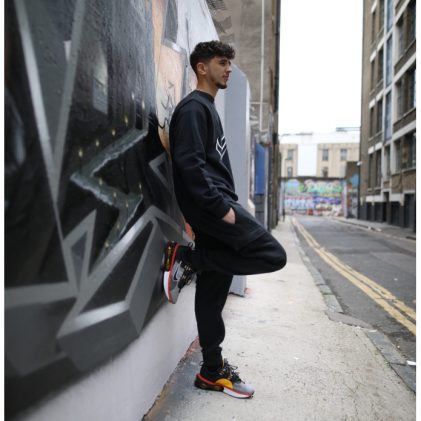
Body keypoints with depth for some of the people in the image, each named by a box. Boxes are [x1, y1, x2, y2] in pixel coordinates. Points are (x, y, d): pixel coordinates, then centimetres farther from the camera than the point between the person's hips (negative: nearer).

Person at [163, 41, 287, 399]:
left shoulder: (209, 108, 25)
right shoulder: (193, 107, -5)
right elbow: (189, 163, -18)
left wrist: (227, 205, 16)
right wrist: (221, 207, -20)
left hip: (214, 206, 9)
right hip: (208, 206, -9)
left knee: (213, 290, 8)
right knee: (274, 255, -14)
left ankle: (212, 371, 16)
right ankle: (188, 259, -7)